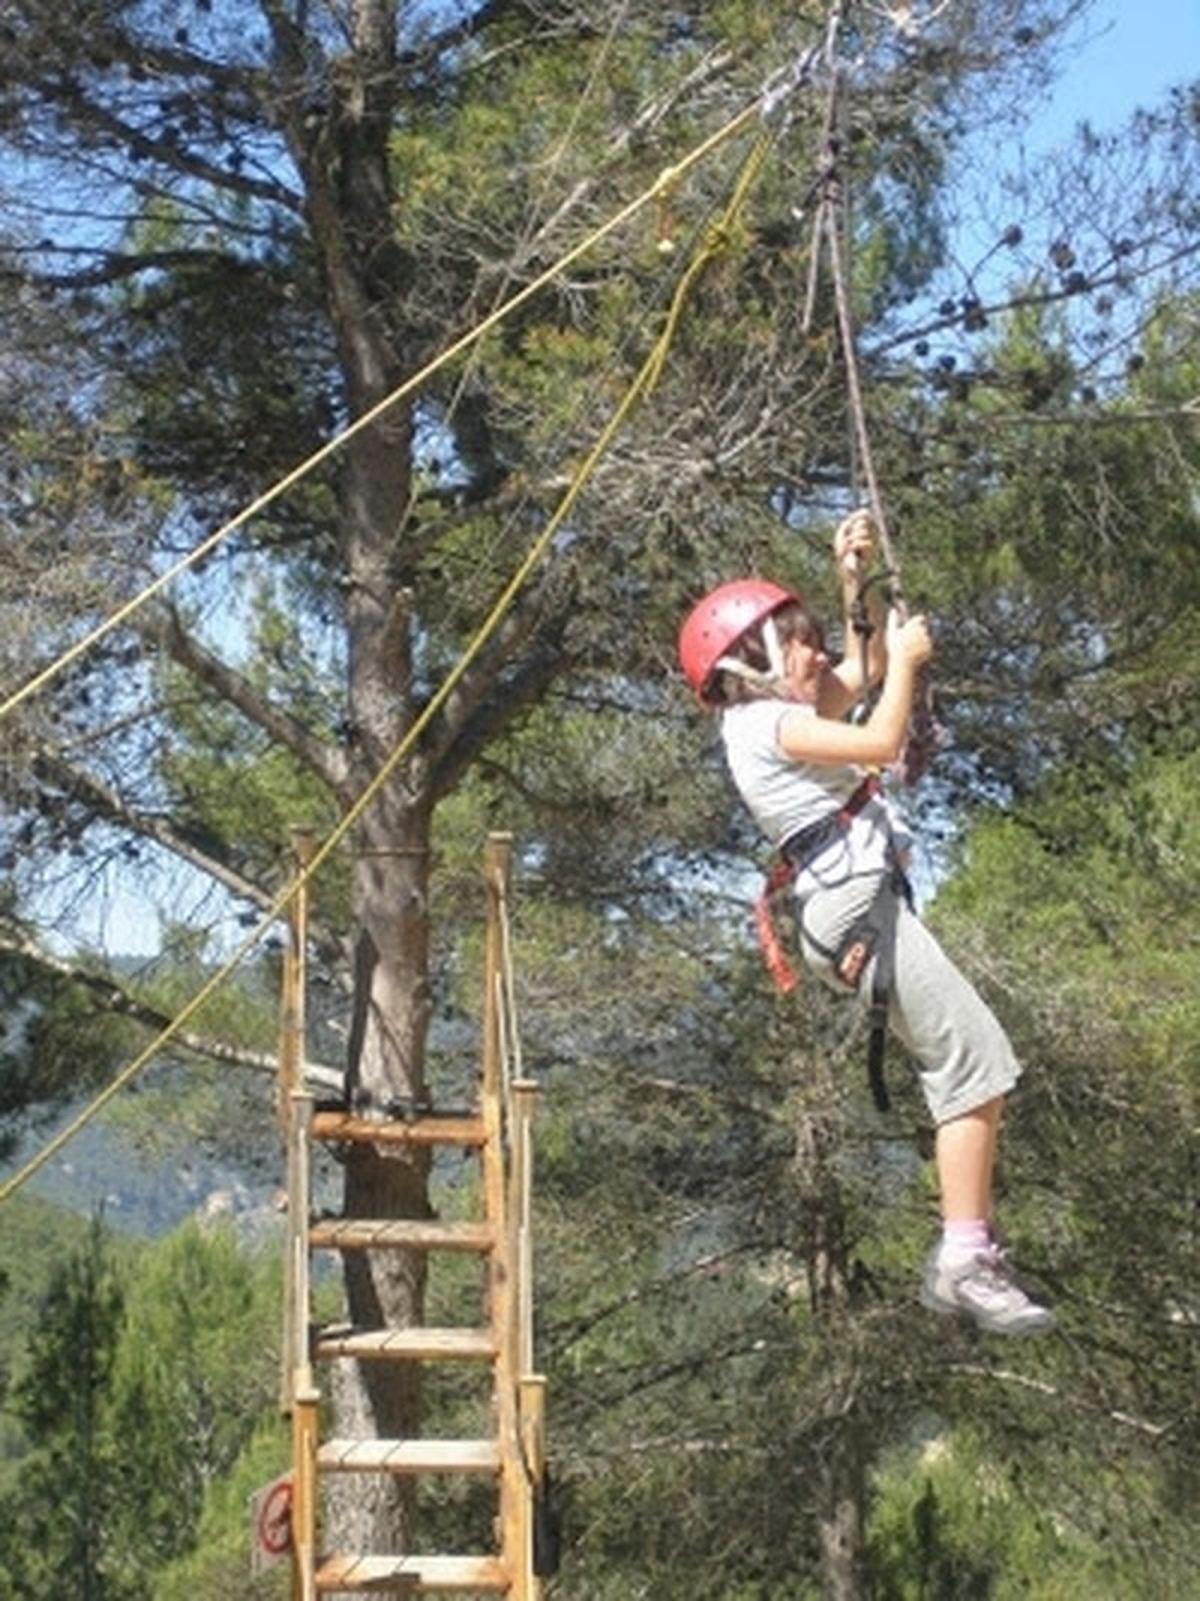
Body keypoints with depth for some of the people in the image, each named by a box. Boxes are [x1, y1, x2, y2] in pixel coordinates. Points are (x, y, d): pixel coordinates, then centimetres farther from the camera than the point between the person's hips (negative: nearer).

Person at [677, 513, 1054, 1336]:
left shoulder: (781, 714, 24)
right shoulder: (767, 724, -6)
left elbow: (864, 672, 33)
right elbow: (883, 742, -13)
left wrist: (857, 582, 23)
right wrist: (909, 658, 1)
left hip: (867, 904, 10)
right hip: (856, 899, -10)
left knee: (970, 1068, 7)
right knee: (977, 1059, -17)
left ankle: (963, 1255, 5)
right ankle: (967, 1258, -20)